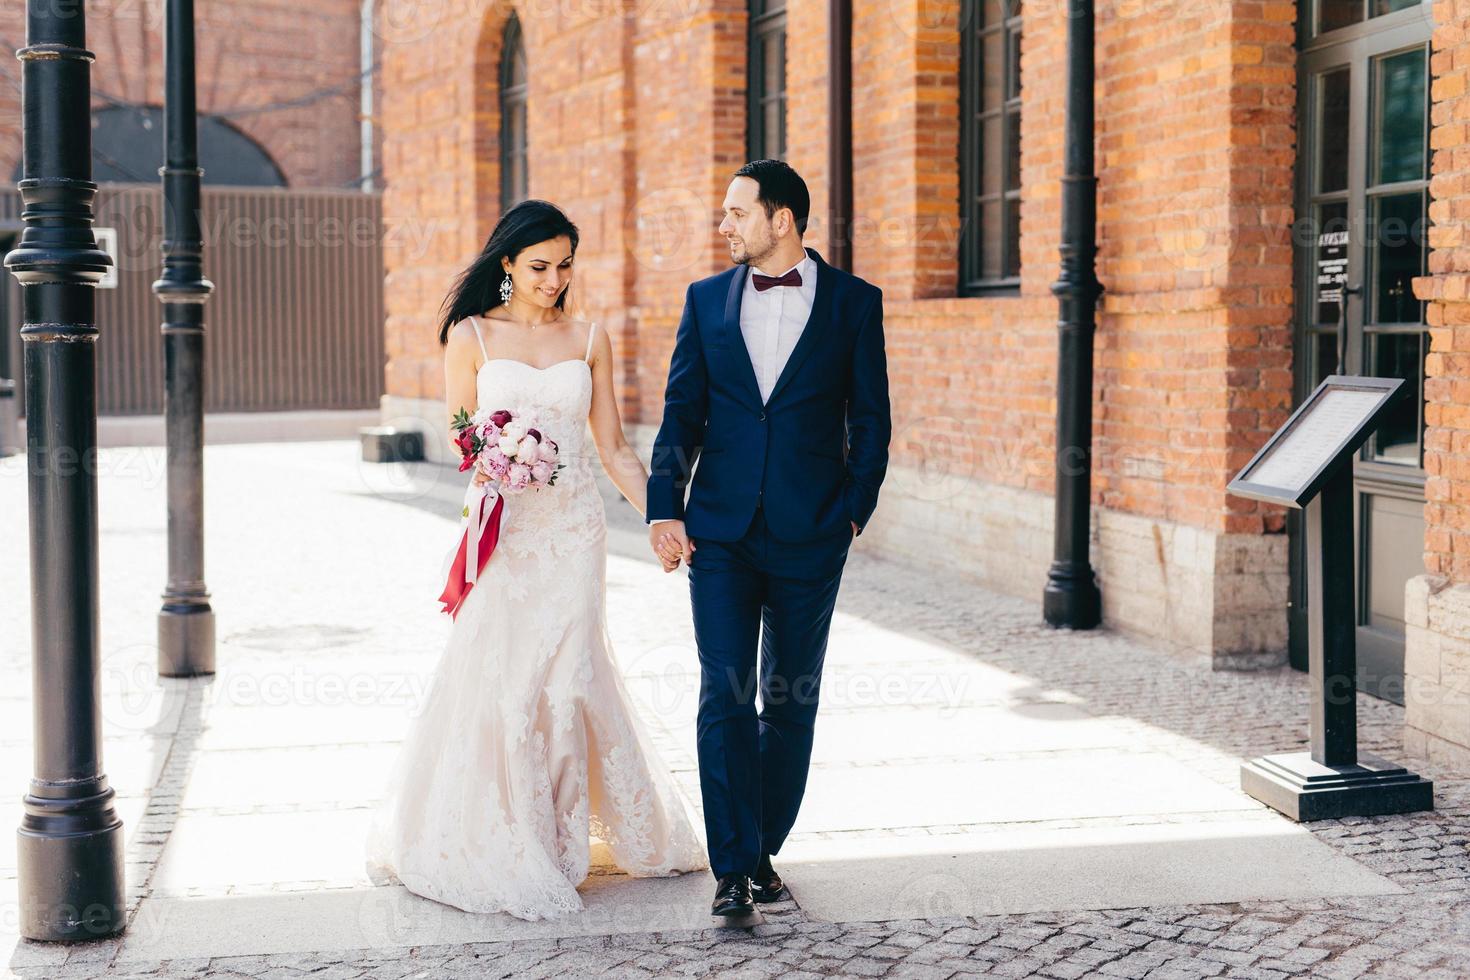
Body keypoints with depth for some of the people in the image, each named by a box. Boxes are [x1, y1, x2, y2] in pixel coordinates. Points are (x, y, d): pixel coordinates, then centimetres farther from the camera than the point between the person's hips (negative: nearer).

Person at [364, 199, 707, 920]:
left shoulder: (589, 340, 9)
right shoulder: (471, 335, 4)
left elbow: (614, 449, 9)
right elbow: (459, 441, 2)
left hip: (573, 529, 2)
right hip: (504, 529, -1)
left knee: (562, 677, -1)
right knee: (494, 679, -4)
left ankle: (556, 842, 13)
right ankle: (491, 847, 10)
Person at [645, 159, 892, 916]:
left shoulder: (854, 302, 2)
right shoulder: (707, 299, 7)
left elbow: (870, 419, 4)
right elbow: (680, 413, 7)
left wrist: (854, 510, -5)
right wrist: (664, 510, -3)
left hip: (809, 537, -1)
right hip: (721, 532, 1)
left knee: (792, 702, 8)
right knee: (724, 697, -5)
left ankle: (763, 850, 22)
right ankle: (733, 868, -1)